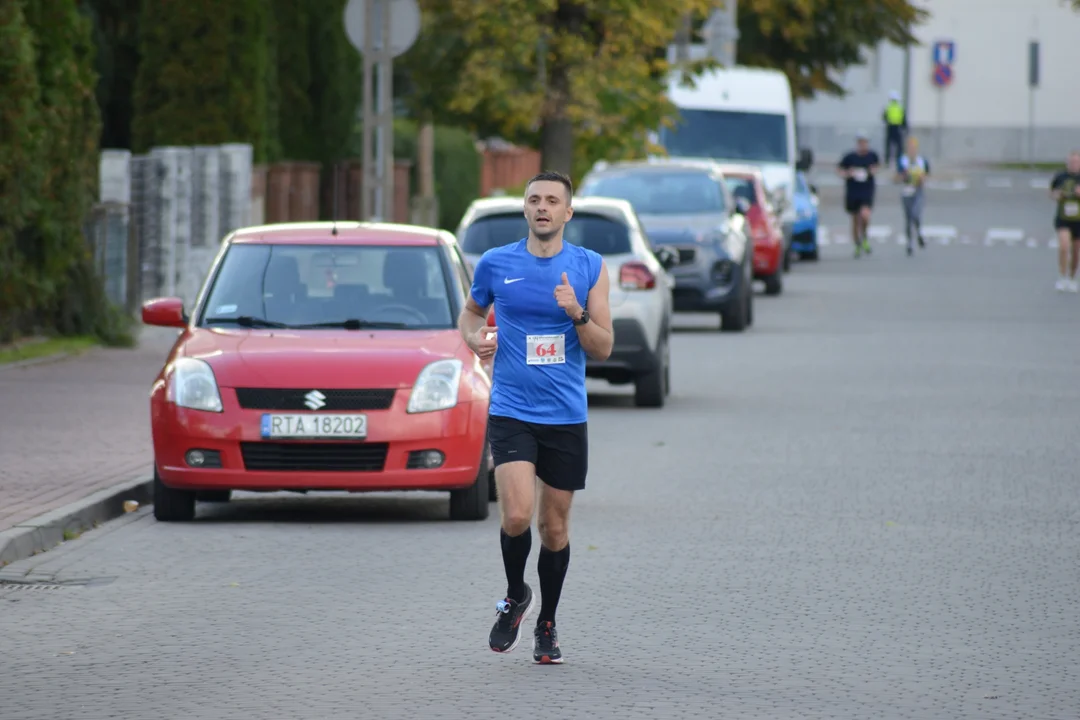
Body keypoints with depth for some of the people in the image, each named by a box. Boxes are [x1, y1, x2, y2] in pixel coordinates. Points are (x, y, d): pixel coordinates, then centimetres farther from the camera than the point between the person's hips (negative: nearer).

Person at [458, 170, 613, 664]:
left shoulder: (590, 268, 2)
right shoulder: (496, 263, 1)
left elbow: (603, 349, 1)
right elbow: (471, 311, 20)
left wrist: (577, 314, -17)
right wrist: (475, 338, -2)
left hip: (567, 417, 1)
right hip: (510, 413, -1)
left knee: (554, 526, 7)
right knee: (517, 515, -18)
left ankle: (546, 625, 25)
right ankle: (515, 597, 10)